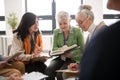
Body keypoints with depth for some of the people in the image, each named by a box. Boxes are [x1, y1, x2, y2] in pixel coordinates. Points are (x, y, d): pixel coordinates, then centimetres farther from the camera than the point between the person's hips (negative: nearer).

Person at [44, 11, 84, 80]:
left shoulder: (77, 31, -3)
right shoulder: (56, 32, 7)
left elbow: (82, 49, -3)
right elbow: (54, 48, 6)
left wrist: (71, 54, -22)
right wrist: (61, 49, -18)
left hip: (73, 59, -3)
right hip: (60, 58, 3)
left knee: (60, 74, -31)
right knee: (49, 70, -29)